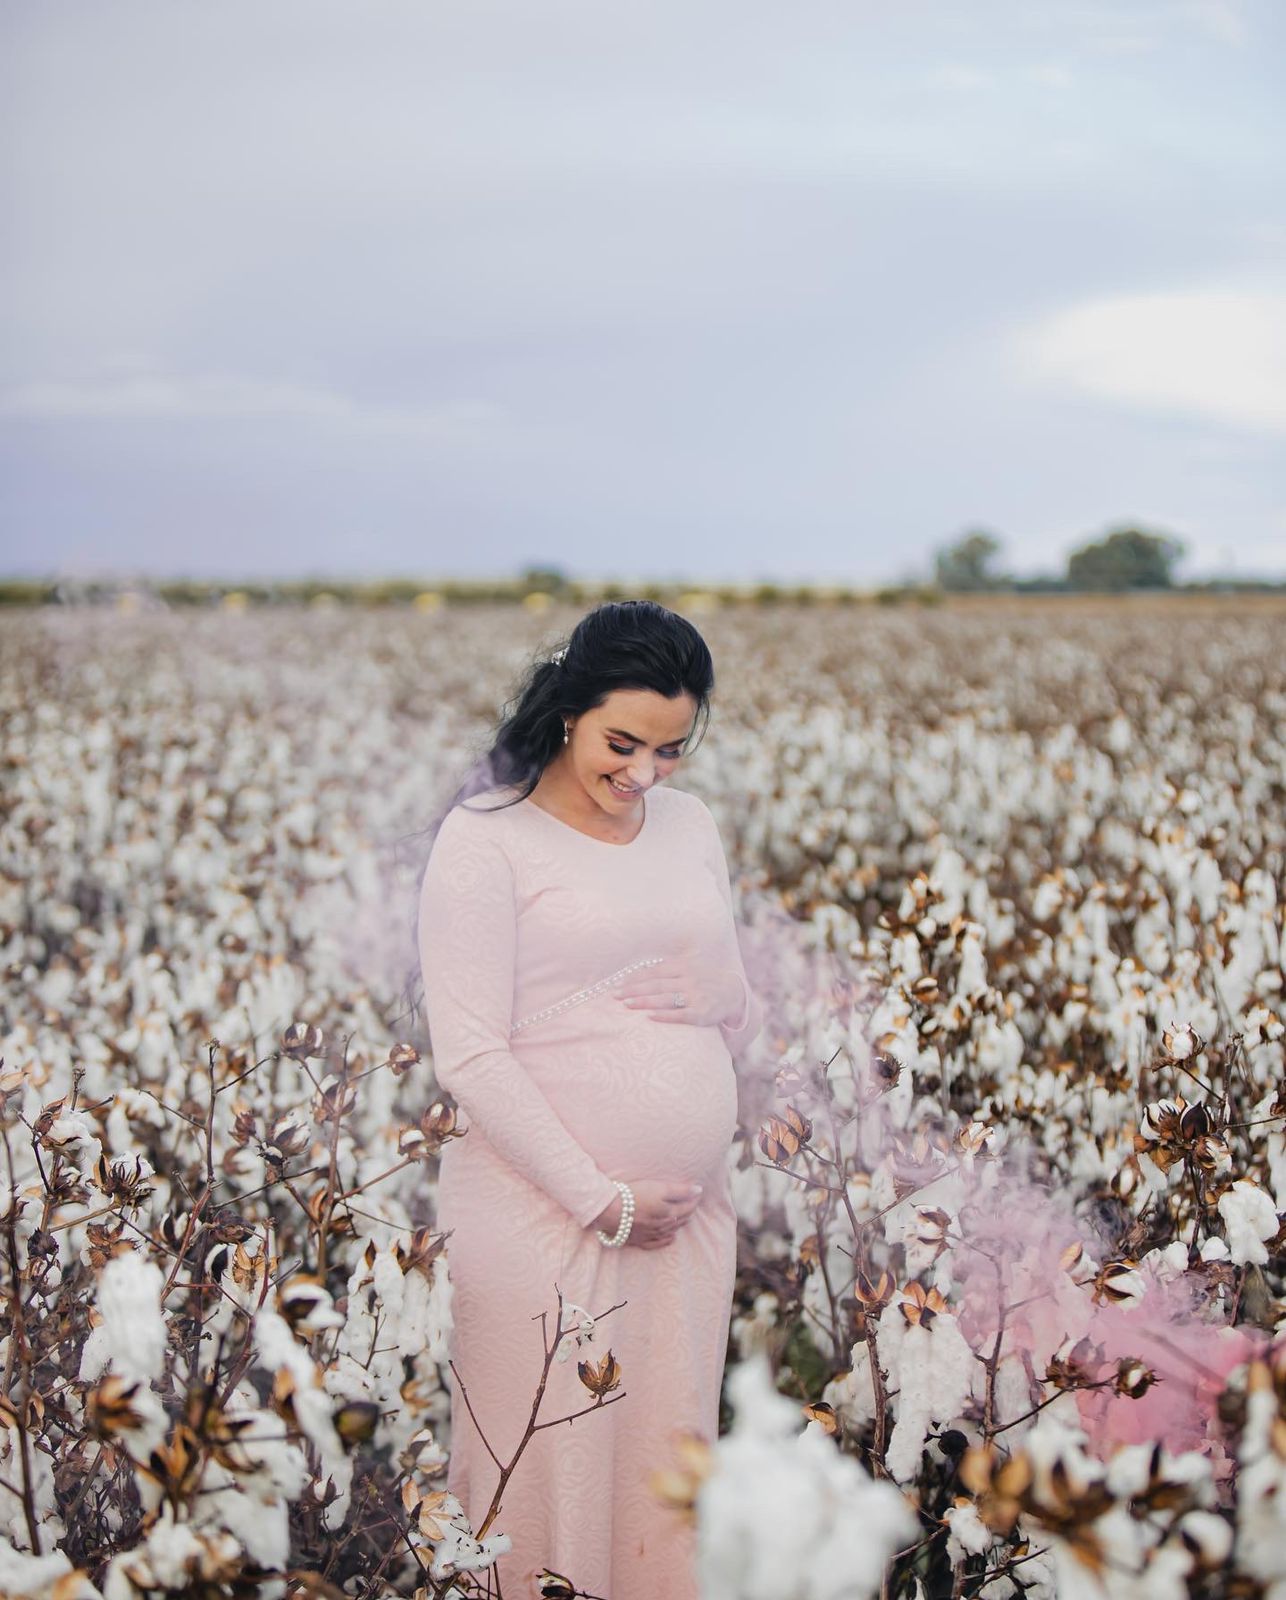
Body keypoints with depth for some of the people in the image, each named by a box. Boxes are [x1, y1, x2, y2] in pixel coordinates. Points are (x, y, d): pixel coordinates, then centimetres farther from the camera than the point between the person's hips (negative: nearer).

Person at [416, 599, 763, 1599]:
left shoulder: (692, 823, 12)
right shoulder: (485, 839, -7)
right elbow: (471, 1057, -12)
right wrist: (600, 1200, -14)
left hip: (690, 1209, 5)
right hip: (546, 1210, -5)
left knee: (672, 1468, 12)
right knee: (551, 1473, 3)